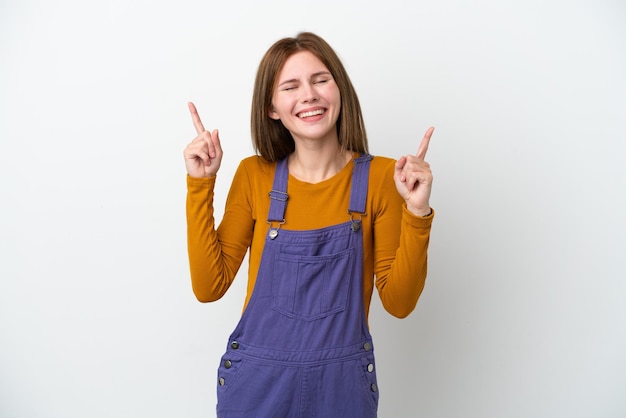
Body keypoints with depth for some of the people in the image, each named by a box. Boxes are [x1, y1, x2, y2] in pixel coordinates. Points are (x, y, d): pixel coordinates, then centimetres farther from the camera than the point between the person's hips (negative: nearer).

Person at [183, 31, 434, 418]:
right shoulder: (254, 175, -5)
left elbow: (399, 302, -7)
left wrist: (417, 213, -20)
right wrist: (201, 185, -12)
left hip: (342, 383, 0)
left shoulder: (380, 178, -9)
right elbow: (209, 286, -8)